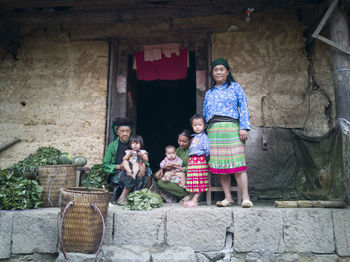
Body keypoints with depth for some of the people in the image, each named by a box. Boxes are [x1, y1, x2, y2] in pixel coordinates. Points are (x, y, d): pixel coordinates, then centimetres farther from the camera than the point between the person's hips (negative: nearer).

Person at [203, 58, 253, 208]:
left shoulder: (235, 87, 12)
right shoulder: (209, 93, 23)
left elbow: (243, 107, 3)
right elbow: (204, 115, 23)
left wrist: (244, 127, -9)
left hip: (231, 128, -4)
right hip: (213, 131, 4)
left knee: (237, 163, -10)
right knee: (219, 165, 0)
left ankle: (245, 198, -7)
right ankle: (228, 198, 6)